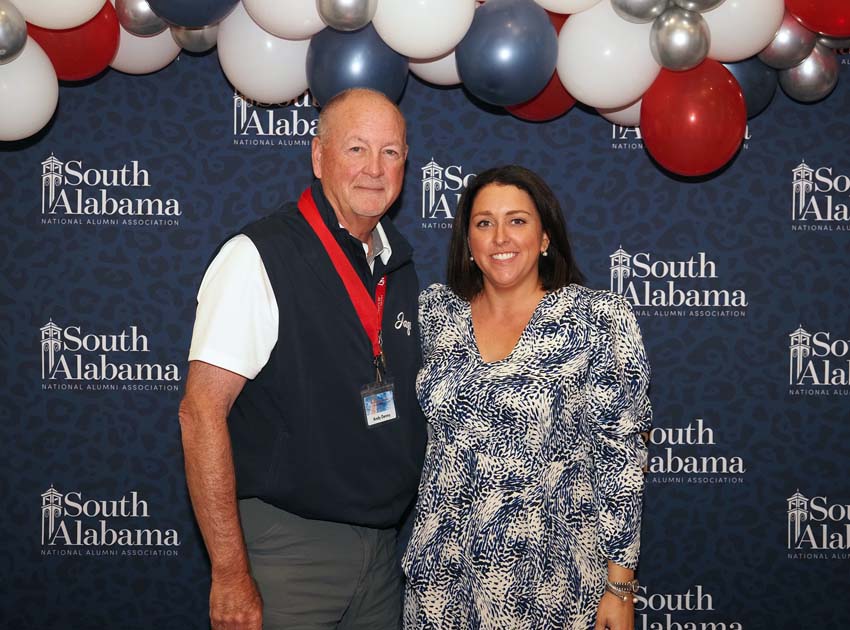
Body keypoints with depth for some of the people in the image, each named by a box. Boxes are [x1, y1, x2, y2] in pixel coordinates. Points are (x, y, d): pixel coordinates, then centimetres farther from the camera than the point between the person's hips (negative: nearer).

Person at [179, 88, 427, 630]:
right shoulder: (259, 258, -14)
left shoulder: (400, 265, 7)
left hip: (383, 545, 6)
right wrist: (230, 573, -19)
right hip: (286, 547, -6)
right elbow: (202, 412, -17)